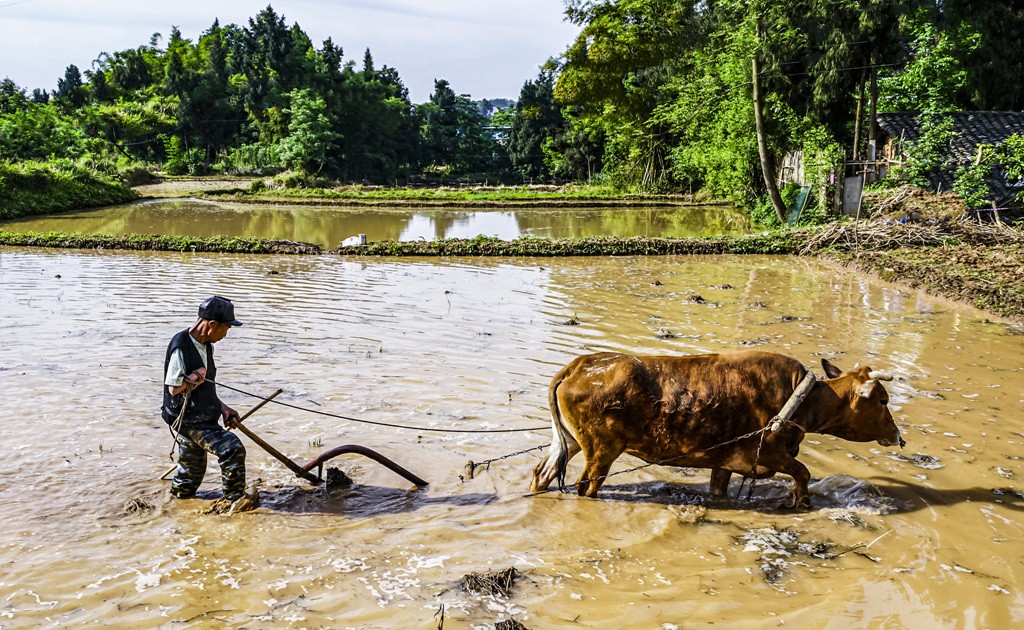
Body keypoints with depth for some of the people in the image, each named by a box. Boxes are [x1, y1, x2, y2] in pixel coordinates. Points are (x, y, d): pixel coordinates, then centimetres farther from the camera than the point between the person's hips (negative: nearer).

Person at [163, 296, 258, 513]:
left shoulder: (206, 345, 10)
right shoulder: (181, 346, -19)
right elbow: (174, 388, -21)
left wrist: (222, 408, 9)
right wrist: (198, 376, -10)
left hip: (203, 419, 10)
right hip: (186, 420, -10)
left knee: (191, 476, 18)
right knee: (233, 449, -18)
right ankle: (232, 500, -5)